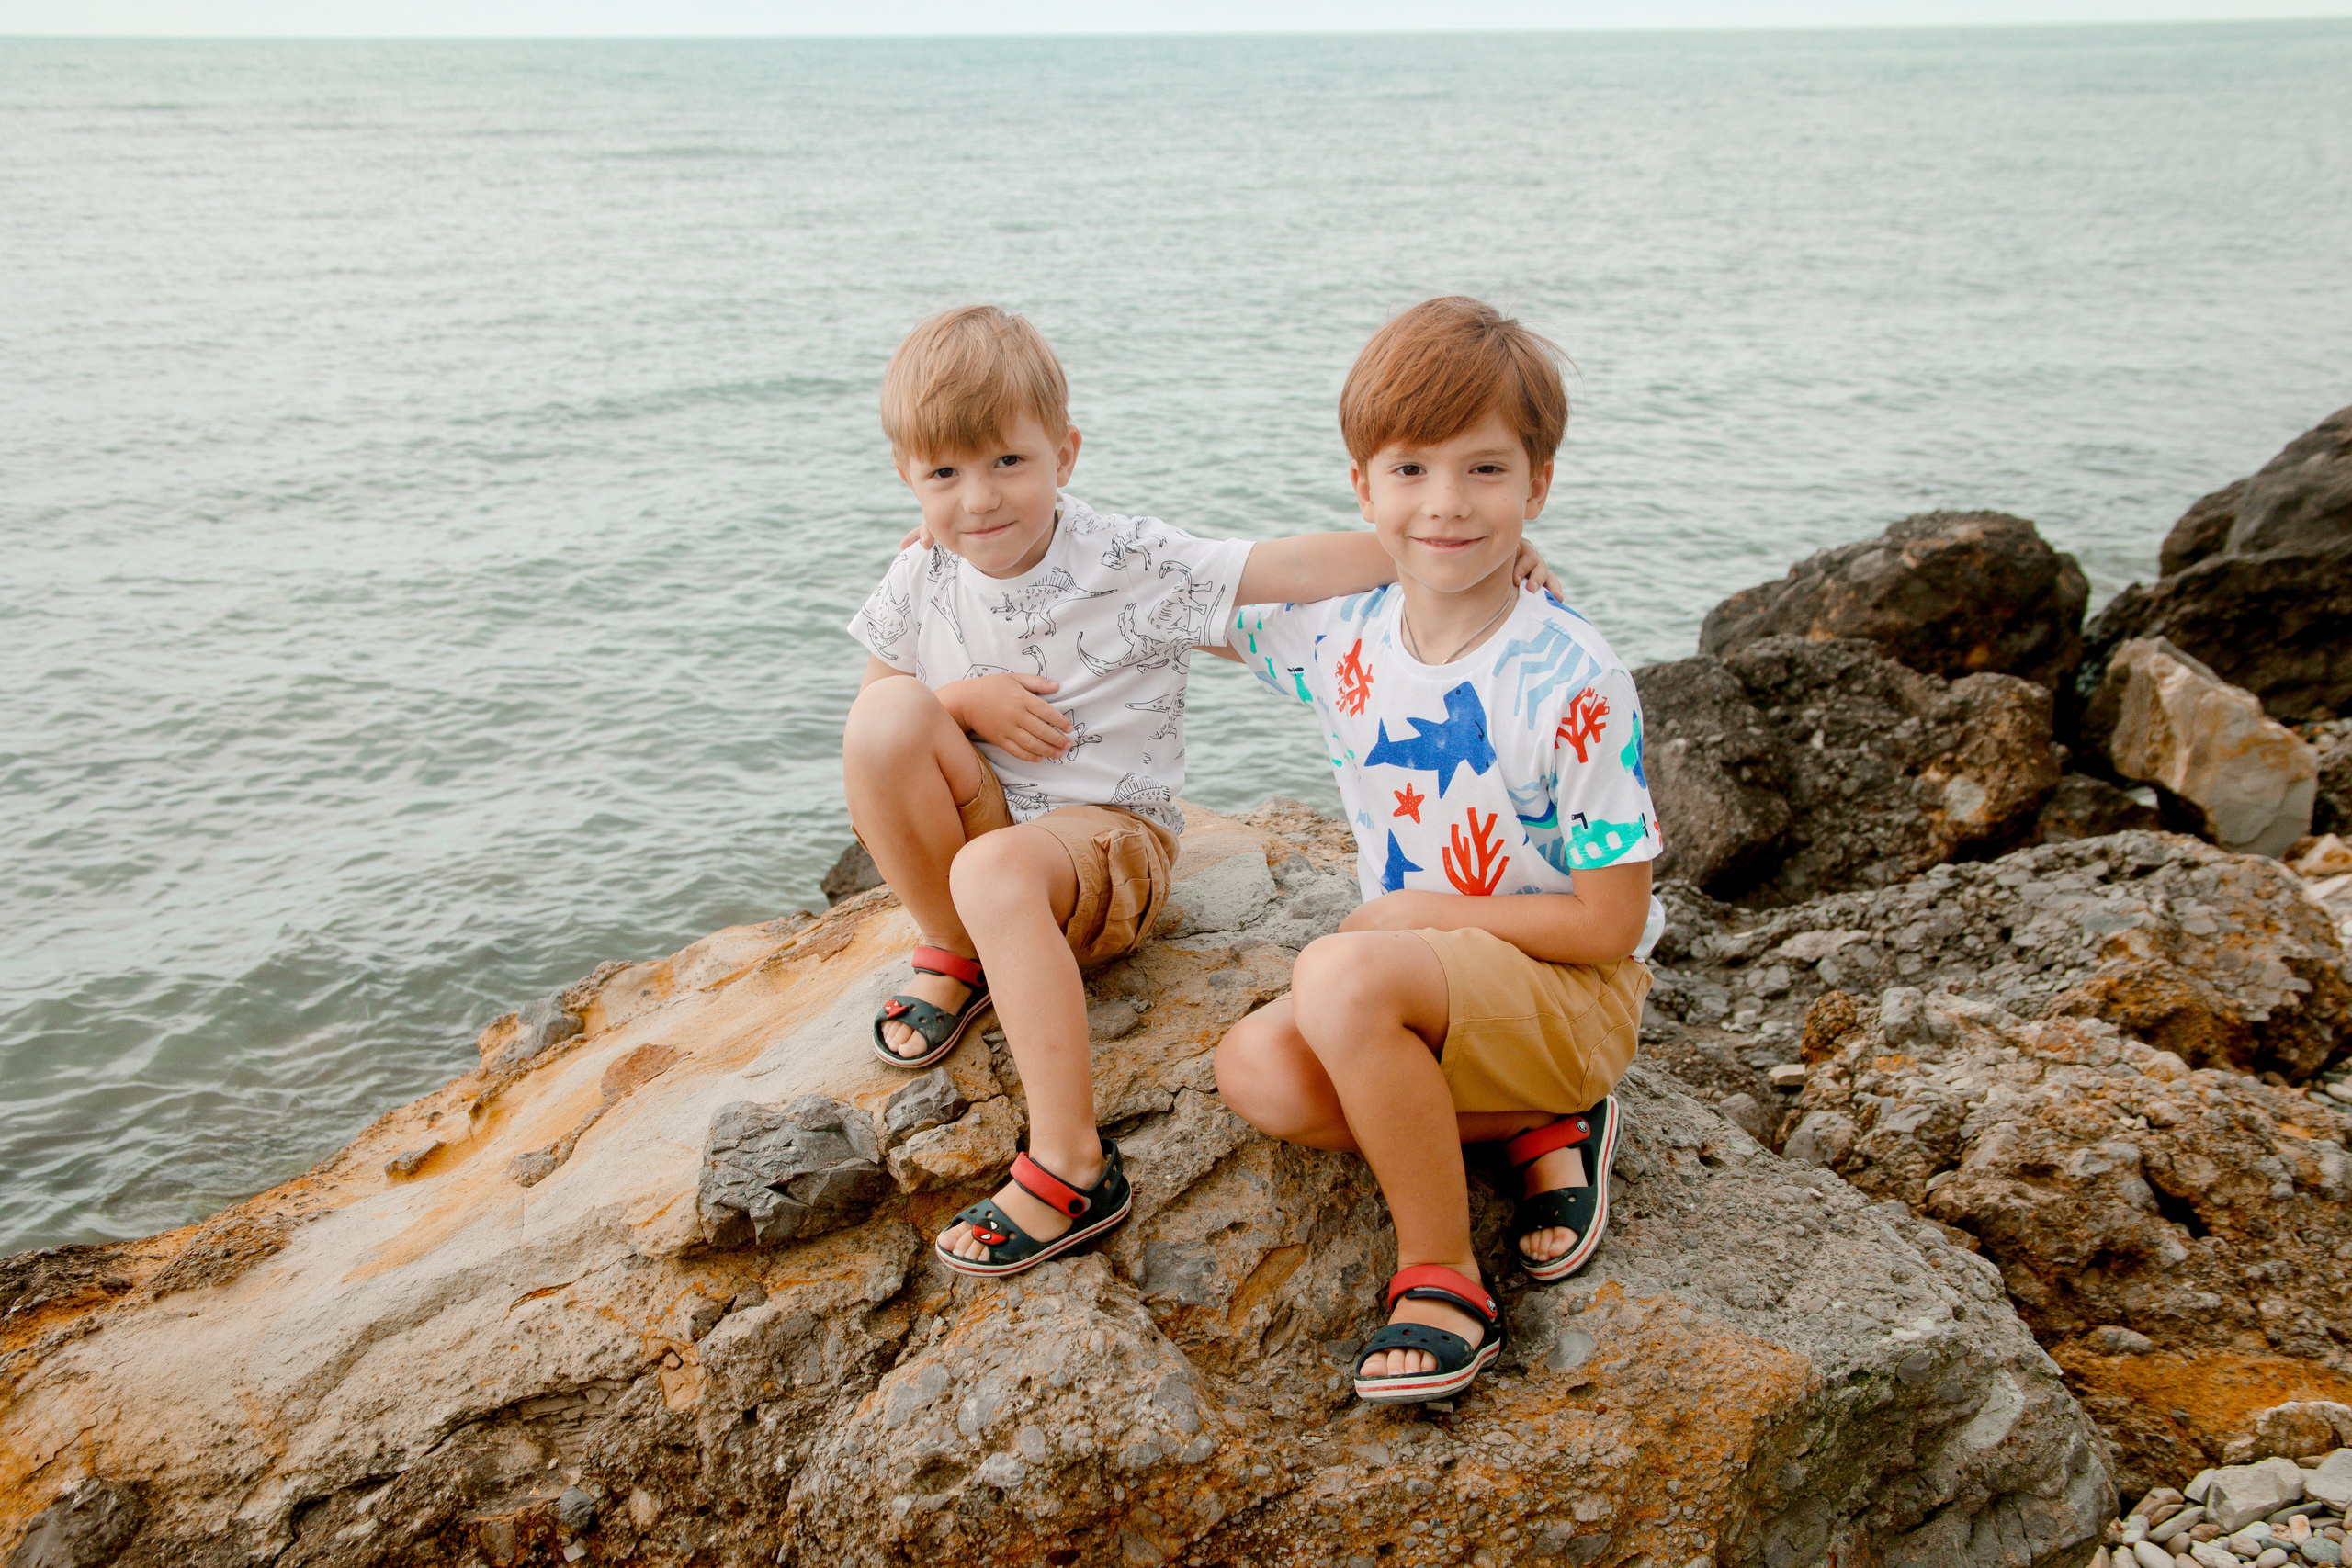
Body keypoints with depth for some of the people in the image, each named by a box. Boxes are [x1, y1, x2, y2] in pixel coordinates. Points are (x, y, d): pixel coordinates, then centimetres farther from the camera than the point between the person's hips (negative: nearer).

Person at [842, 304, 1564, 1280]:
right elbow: (874, 701, 10)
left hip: (1110, 842, -4)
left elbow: (1286, 568, -22)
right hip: (973, 831, 4)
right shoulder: (922, 579, -2)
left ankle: (1073, 1169, -31)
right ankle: (954, 959, -4)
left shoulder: (1131, 566, -13)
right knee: (889, 713, -23)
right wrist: (963, 702, -11)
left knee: (996, 868, -38)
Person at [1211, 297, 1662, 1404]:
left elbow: (1608, 923, -17)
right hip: (1427, 984, 6)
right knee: (1258, 1071, -20)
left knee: (1341, 976, -33)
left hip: (1572, 994, -6)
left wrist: (1420, 911, -14)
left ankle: (1442, 1275, -15)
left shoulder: (1571, 684, -21)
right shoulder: (1344, 638, -4)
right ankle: (1535, 1129, -4)